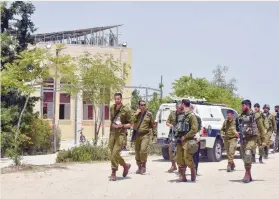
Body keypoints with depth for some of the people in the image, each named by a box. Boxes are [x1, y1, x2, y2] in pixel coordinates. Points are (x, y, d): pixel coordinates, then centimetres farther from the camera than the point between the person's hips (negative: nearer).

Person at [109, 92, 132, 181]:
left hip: (121, 134, -6)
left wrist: (122, 126, -18)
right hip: (112, 134, 6)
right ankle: (126, 165, 30)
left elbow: (130, 124, -4)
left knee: (115, 153, -14)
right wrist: (112, 125, 14)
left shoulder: (125, 110, -8)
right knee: (113, 154, 8)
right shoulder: (112, 108, 8)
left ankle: (113, 173, -5)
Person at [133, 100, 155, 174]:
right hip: (137, 135, 3)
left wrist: (150, 132, 7)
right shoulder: (136, 114, 9)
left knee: (143, 150, -19)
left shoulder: (149, 114, 3)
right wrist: (136, 114, -12)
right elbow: (132, 122, -7)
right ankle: (139, 167, 22)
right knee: (137, 151, 8)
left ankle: (143, 165, -2)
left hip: (146, 135, -3)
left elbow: (152, 125, 11)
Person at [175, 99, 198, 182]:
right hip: (180, 140, 8)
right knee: (179, 159, 6)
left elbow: (194, 129, -14)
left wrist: (185, 137, -15)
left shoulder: (191, 115, -8)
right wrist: (177, 136, 8)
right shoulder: (180, 115, 15)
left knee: (187, 158, -10)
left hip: (187, 140, -7)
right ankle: (182, 176, 13)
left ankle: (193, 174, 10)